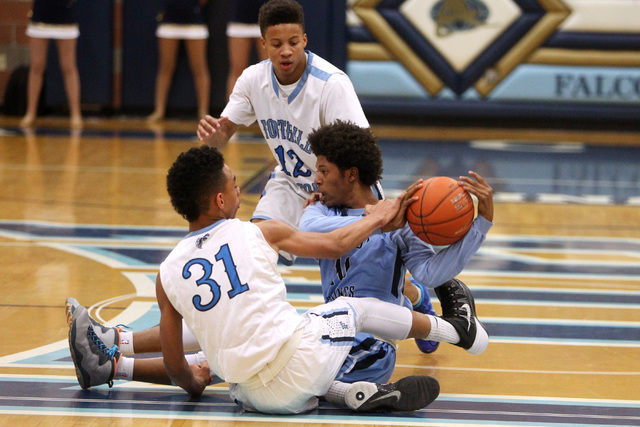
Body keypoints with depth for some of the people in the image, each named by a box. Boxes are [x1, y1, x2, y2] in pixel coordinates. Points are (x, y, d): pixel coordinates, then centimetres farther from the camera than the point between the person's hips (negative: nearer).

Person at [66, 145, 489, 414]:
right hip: (303, 360, -2)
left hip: (256, 394, 2)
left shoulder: (168, 274, 5)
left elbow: (177, 368, 10)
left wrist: (193, 383, 34)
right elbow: (334, 245, 16)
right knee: (356, 307, 23)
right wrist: (378, 219, 35)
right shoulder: (260, 233, -1)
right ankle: (458, 328, 47)